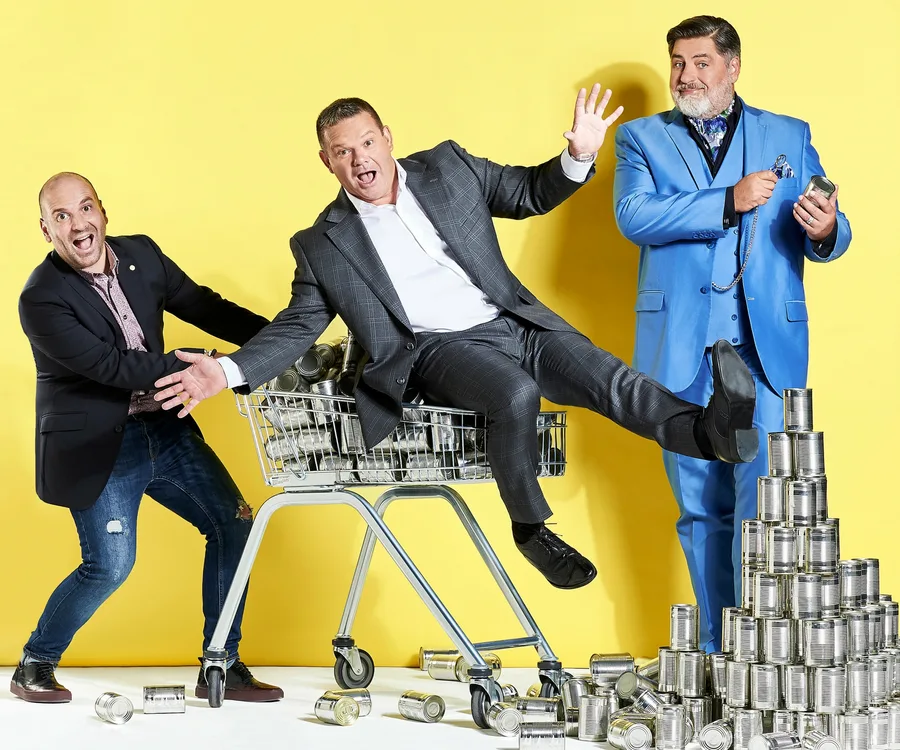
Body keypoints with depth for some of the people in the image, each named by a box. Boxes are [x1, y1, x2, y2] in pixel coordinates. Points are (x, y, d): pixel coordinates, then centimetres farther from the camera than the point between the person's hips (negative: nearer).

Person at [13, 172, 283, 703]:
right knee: (110, 565, -10)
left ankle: (222, 668, 14)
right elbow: (113, 366, -23)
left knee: (234, 525, 3)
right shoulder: (42, 299, -17)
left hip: (164, 429, 7)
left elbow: (203, 307, 3)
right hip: (99, 446, -6)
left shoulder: (142, 255, 1)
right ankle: (35, 666, 15)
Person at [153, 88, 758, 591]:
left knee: (612, 380, -19)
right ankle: (531, 529, -16)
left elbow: (530, 193, 17)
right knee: (518, 393, -33)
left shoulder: (449, 168, 10)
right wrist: (229, 370, -9)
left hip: (516, 325, 4)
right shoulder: (323, 244, 4)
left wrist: (577, 158, -4)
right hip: (438, 350, -4)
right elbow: (298, 327, 6)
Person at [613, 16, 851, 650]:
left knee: (764, 497, -12)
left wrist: (826, 230, -16)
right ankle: (719, 657, 16)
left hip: (767, 345, 0)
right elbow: (634, 215, -8)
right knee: (702, 507, 7)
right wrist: (730, 201, -16)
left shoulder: (789, 137, 14)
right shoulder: (641, 138, 12)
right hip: (681, 352, 1)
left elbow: (826, 238, 9)